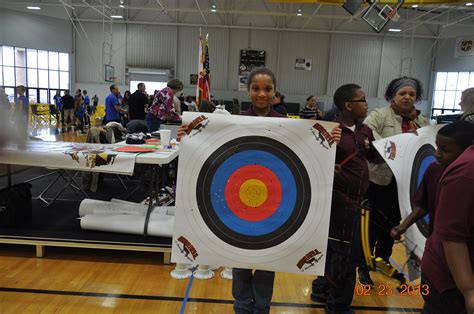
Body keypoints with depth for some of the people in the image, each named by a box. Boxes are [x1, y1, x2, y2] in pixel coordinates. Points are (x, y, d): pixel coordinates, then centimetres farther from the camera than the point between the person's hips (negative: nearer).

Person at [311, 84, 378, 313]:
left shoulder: (365, 131, 7)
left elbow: (374, 157, 20)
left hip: (357, 200, 7)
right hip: (339, 200, -7)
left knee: (335, 249, 20)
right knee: (347, 254, 5)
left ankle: (322, 290, 40)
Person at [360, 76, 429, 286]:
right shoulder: (380, 114, -8)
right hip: (379, 179, -5)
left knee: (393, 222, 18)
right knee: (374, 223, 3)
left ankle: (383, 259, 39)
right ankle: (364, 266, 19)